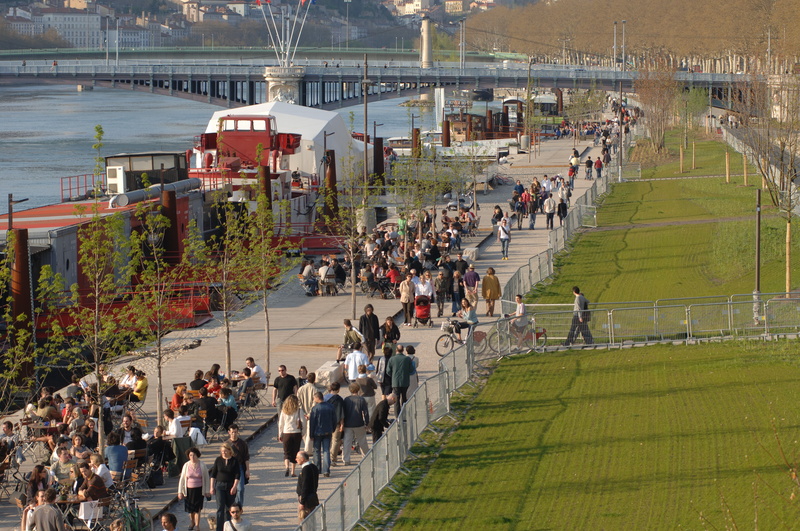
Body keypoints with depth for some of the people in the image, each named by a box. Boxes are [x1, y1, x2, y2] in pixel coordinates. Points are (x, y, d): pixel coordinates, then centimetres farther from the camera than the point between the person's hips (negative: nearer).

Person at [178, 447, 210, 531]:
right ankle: (192, 523, 35)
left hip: (199, 489, -2)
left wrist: (207, 490, 3)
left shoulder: (202, 465, -5)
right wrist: (180, 491, 2)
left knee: (197, 508, -5)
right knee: (190, 509, 12)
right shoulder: (186, 465, -3)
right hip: (189, 489, 2)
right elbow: (182, 479, 3)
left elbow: (207, 478, 4)